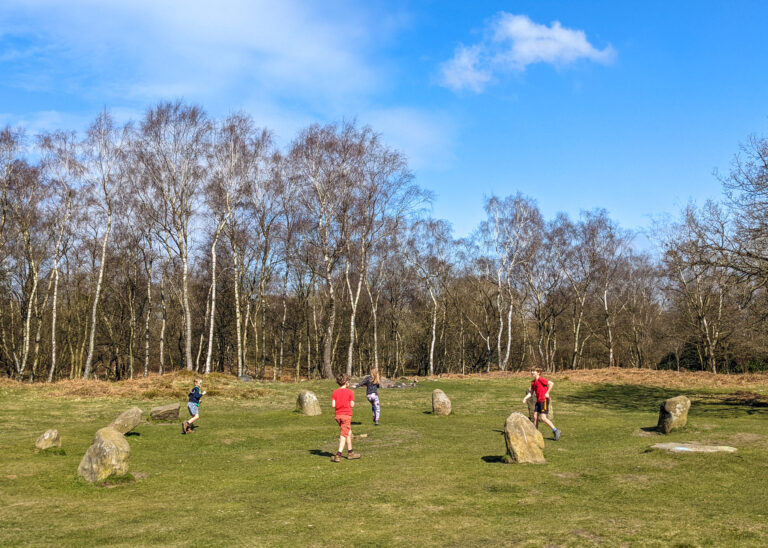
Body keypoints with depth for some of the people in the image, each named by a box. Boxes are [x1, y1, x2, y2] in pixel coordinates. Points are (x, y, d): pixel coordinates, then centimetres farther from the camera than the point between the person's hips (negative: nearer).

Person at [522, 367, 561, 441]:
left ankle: (556, 431, -3)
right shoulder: (533, 382, 13)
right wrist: (525, 398, -2)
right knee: (535, 416, 6)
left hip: (544, 400, -9)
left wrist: (547, 393, -16)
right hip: (538, 401, 9)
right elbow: (531, 392, 14)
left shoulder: (541, 379, -12)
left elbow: (551, 383, -19)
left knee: (543, 418, -13)